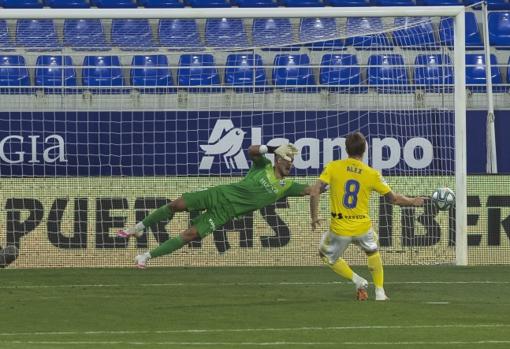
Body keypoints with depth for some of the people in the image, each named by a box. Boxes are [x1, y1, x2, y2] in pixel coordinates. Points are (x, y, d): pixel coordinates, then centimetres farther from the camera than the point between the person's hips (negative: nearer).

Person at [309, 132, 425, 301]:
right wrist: (413, 201, 24)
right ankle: (380, 292, 30)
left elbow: (314, 193, -14)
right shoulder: (372, 174, -4)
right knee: (372, 251, 33)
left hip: (339, 229, -2)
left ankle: (358, 281, 7)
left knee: (328, 256, 25)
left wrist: (314, 217, 0)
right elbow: (394, 198, 5)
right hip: (363, 228, 2)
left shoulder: (333, 167, -7)